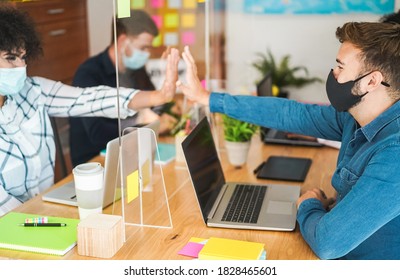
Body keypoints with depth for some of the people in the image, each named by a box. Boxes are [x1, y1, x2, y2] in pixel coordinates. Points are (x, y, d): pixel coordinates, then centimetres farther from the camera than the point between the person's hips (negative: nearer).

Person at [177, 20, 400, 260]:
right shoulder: (354, 117, -4)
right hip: (342, 252, 7)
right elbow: (292, 114, 5)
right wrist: (207, 98, 10)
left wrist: (309, 205, -11)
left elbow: (328, 242, -34)